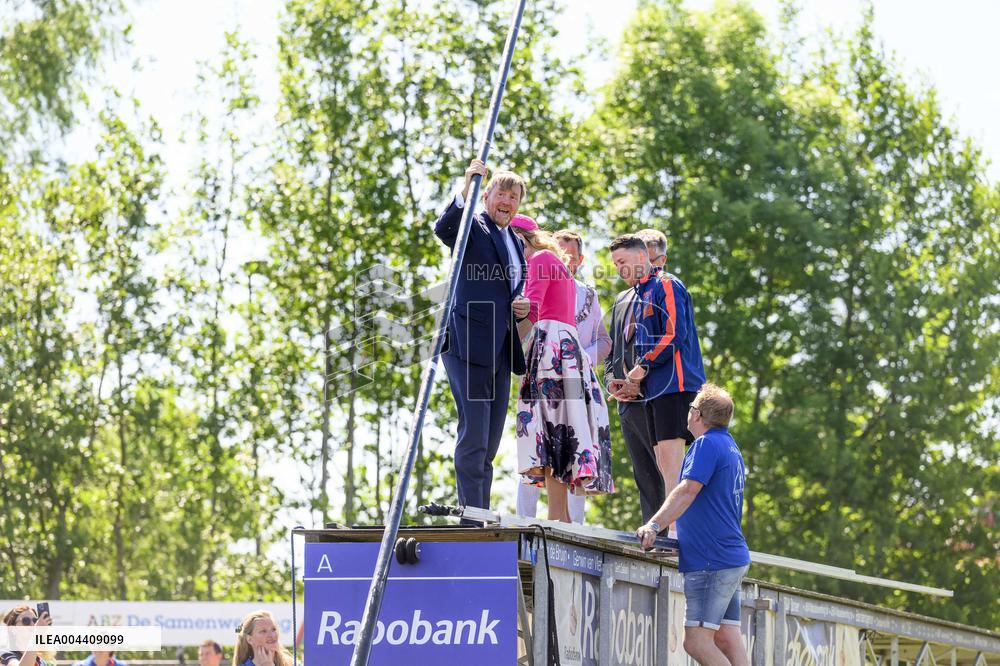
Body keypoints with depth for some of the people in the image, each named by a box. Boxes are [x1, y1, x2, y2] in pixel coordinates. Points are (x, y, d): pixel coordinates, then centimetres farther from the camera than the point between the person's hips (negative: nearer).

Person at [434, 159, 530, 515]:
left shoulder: (516, 244, 21)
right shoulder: (473, 227, -3)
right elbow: (444, 228, -27)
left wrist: (522, 307, 8)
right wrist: (466, 190, -38)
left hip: (501, 351, 8)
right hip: (469, 347, -8)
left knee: (489, 444, 10)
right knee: (473, 437, -11)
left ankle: (482, 520, 15)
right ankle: (472, 518, -12)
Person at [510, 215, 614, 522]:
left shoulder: (540, 260, 0)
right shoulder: (559, 265, 29)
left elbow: (530, 311, -13)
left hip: (549, 346, -9)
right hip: (569, 345, 9)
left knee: (548, 428, -17)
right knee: (563, 434, 1)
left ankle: (557, 514, -27)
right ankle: (562, 518, -6)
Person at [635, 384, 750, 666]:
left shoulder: (707, 444, -9)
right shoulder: (731, 448, 21)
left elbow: (688, 490, -21)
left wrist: (654, 525, -28)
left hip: (711, 560, -10)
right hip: (732, 560, 10)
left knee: (696, 640, -13)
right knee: (728, 640, 5)